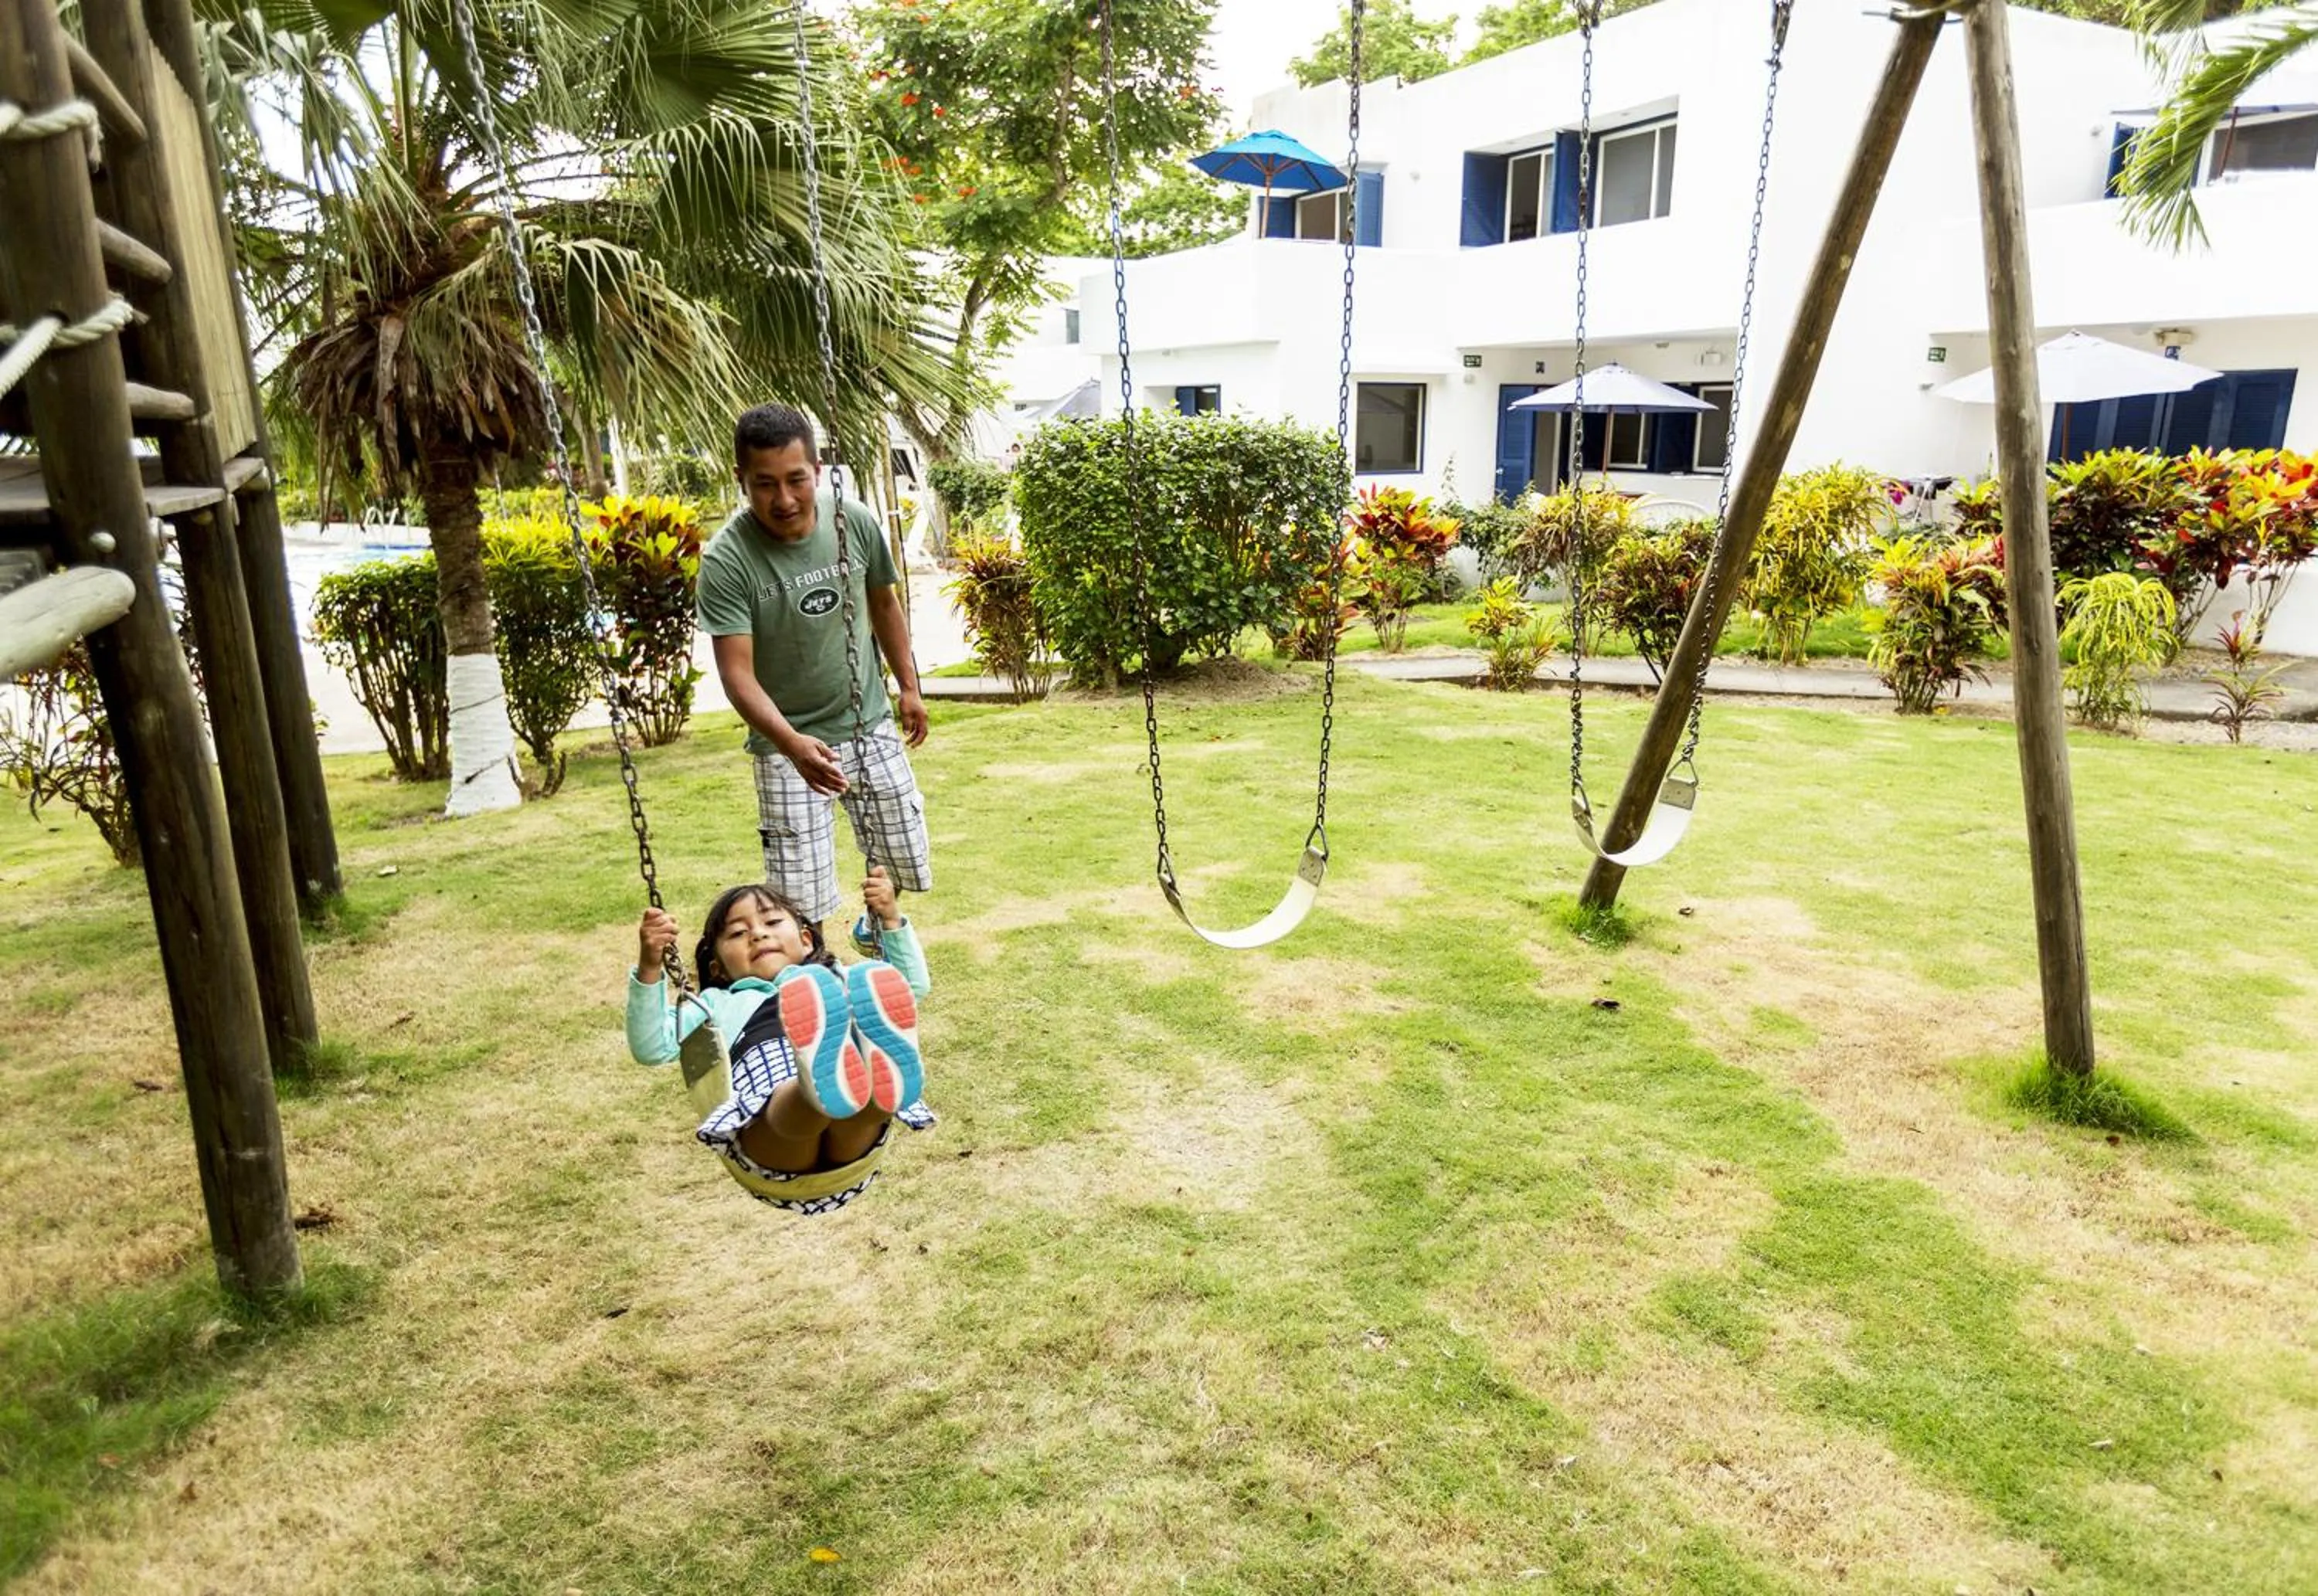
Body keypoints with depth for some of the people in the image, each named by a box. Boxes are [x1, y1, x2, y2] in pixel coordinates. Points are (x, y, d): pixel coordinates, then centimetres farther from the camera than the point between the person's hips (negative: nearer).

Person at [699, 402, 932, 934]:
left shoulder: (855, 521, -9)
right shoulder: (726, 561, -21)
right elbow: (737, 672, -25)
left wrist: (908, 686, 13)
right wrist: (792, 743, -39)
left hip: (871, 725, 4)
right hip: (787, 742, -3)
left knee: (905, 862, 13)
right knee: (798, 900, -6)